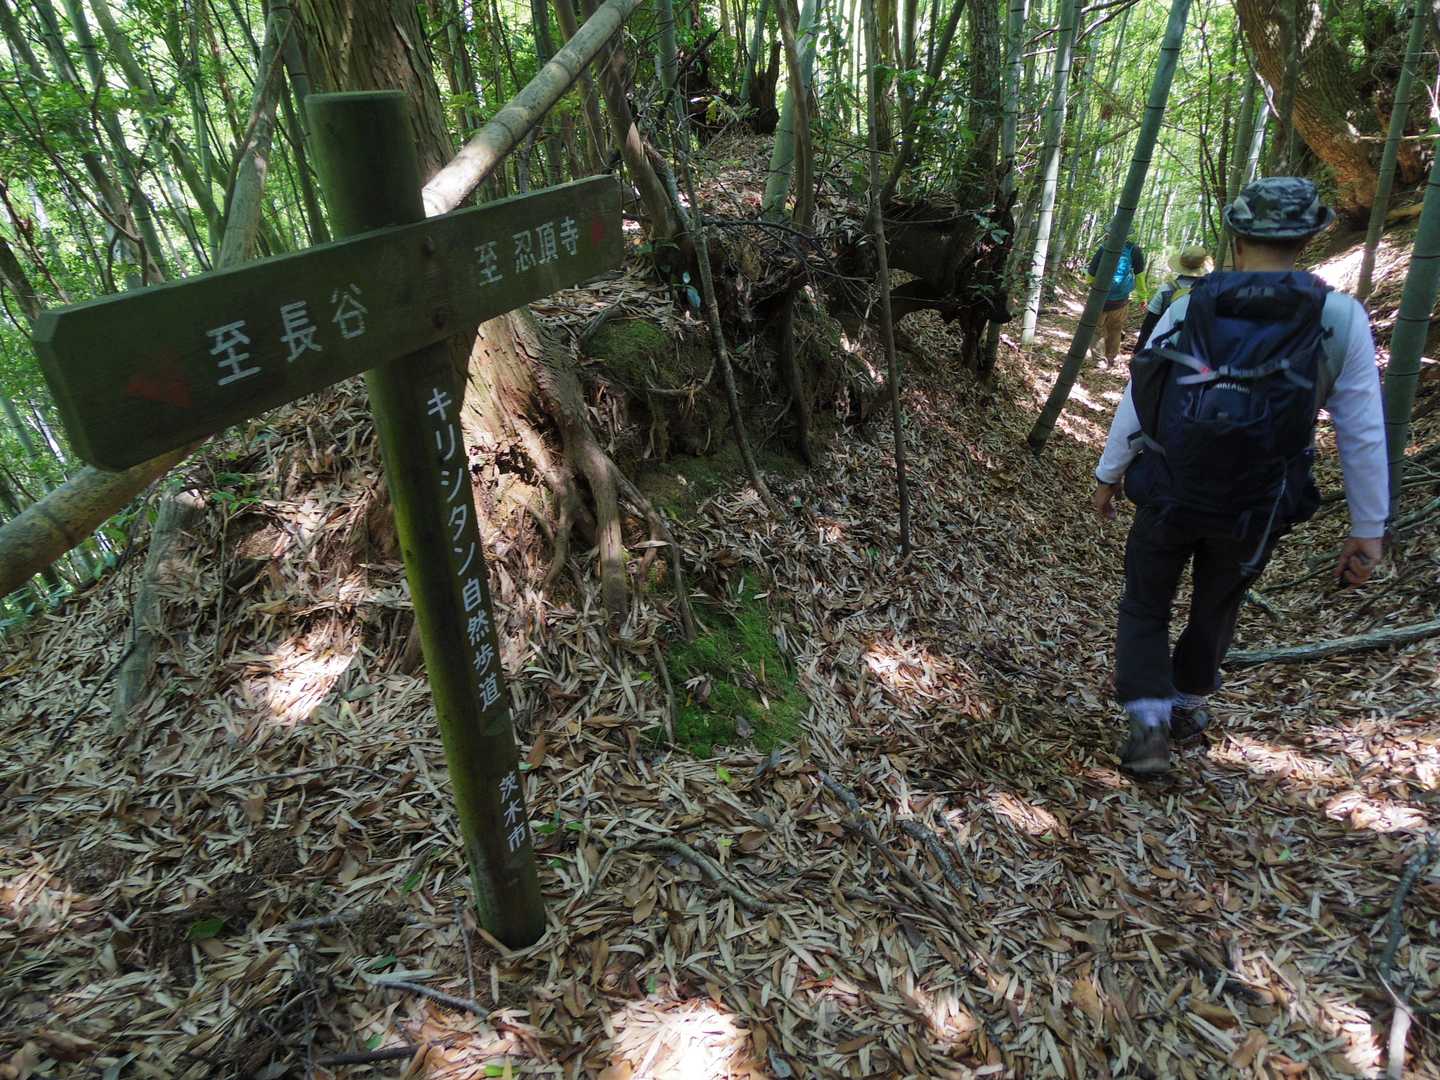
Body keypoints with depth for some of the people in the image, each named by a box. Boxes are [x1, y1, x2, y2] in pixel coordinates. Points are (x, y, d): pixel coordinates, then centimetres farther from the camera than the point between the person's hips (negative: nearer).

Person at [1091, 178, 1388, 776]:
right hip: (1254, 512, 1)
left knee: (1144, 608, 18)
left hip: (1166, 496, 0)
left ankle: (1148, 722, 6)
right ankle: (1186, 705, 42)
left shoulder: (1186, 308, -6)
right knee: (1215, 611, 24)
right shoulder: (1342, 318, -7)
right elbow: (1364, 436, -6)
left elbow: (1135, 403, 0)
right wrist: (1367, 529, 3)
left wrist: (1108, 475, 13)